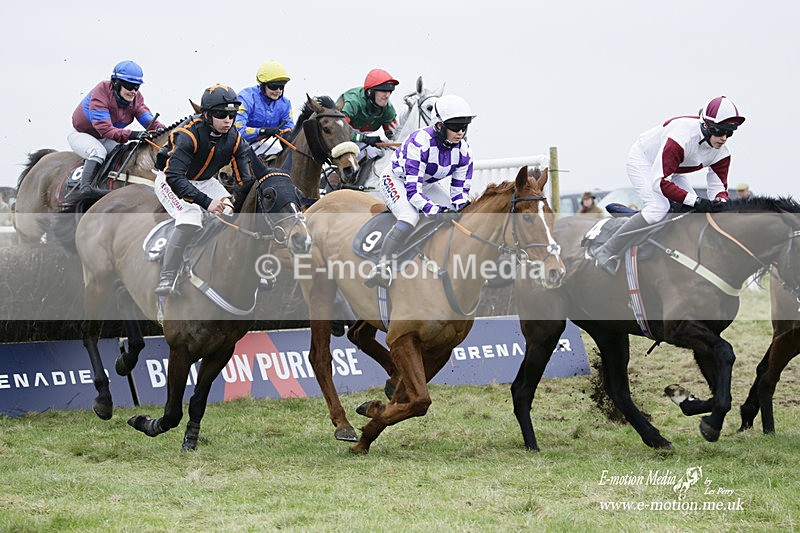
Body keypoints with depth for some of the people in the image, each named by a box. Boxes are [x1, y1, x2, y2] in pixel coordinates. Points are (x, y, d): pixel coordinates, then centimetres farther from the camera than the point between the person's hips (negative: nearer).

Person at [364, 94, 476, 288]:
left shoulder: (464, 150, -15)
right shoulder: (419, 143, -35)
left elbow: (460, 191, -8)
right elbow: (412, 190, -38)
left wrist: (457, 212, -29)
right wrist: (437, 212, -49)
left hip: (427, 185, 7)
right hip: (397, 181, -7)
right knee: (410, 217, -35)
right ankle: (382, 266, -41)